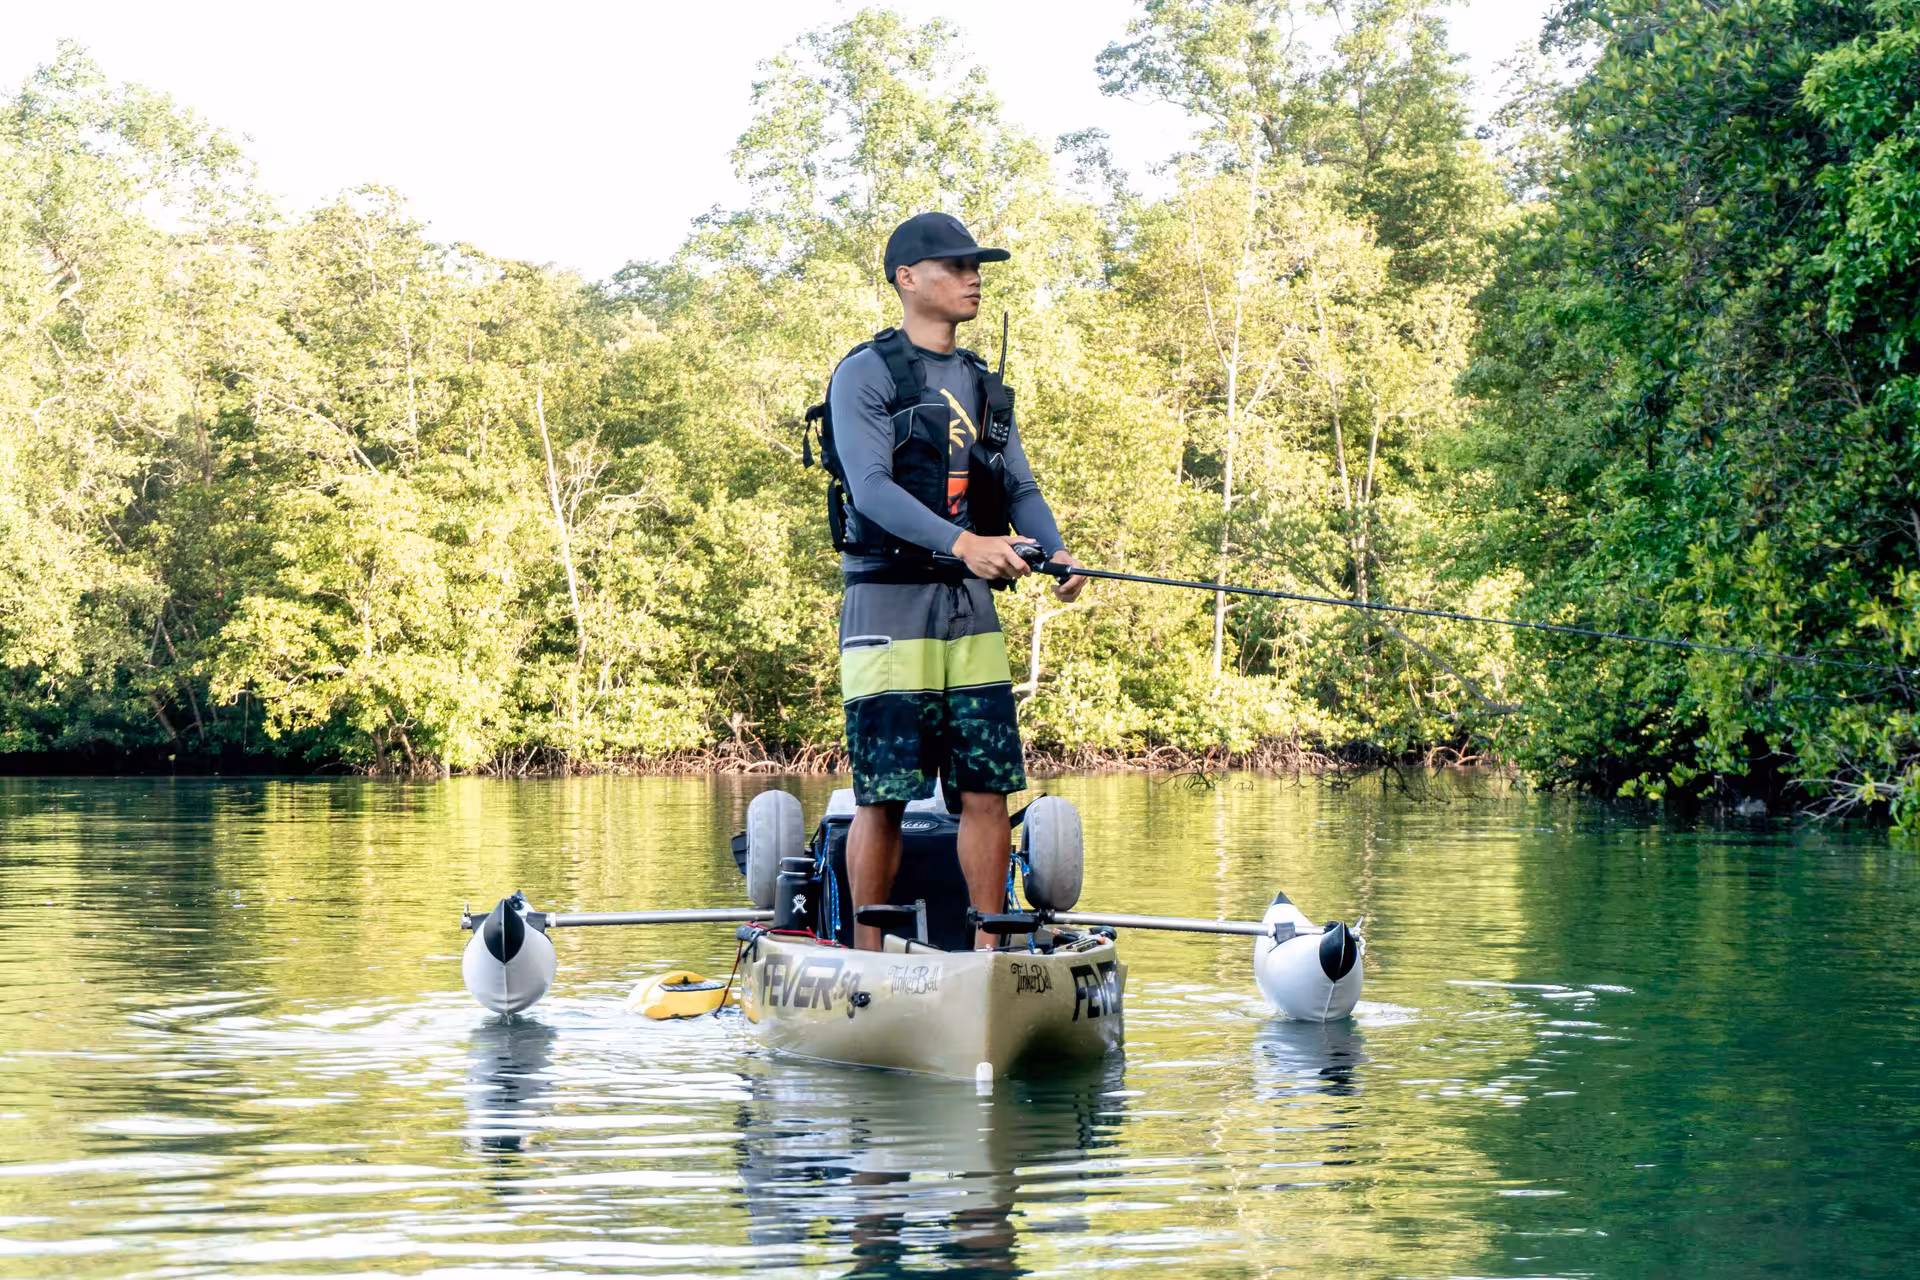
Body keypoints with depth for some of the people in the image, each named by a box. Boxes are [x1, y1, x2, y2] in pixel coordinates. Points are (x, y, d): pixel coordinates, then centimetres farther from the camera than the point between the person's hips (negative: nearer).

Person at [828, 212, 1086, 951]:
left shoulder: (982, 386, 18)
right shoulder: (865, 375, -4)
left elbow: (1018, 487, 13)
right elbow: (871, 487, -16)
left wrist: (1055, 550, -9)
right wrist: (961, 543, -30)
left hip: (971, 607, 6)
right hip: (889, 604, -6)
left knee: (987, 786, 3)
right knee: (883, 794, -5)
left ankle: (988, 951, 10)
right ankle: (866, 960, 2)